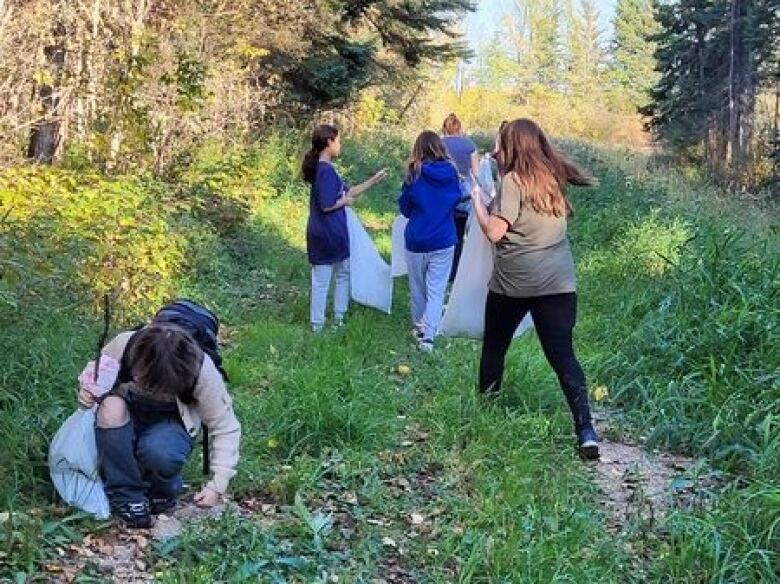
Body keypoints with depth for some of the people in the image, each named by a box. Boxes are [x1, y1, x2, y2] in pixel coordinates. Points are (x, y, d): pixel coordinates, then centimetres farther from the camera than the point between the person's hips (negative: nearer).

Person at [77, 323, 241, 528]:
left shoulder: (202, 371, -27)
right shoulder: (123, 345, -24)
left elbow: (226, 429, -18)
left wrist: (217, 486, -22)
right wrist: (87, 391, -23)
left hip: (171, 423, -2)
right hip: (129, 415, 2)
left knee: (158, 451, -37)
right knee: (111, 406, -33)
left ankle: (163, 495, 0)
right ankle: (126, 494, -18)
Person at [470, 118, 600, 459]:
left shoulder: (513, 181, -10)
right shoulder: (554, 177, 9)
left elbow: (494, 232, -15)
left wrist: (476, 200, 0)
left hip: (512, 283, -4)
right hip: (557, 283, 4)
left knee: (494, 347, 18)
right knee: (562, 355, -1)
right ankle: (586, 429, -13)